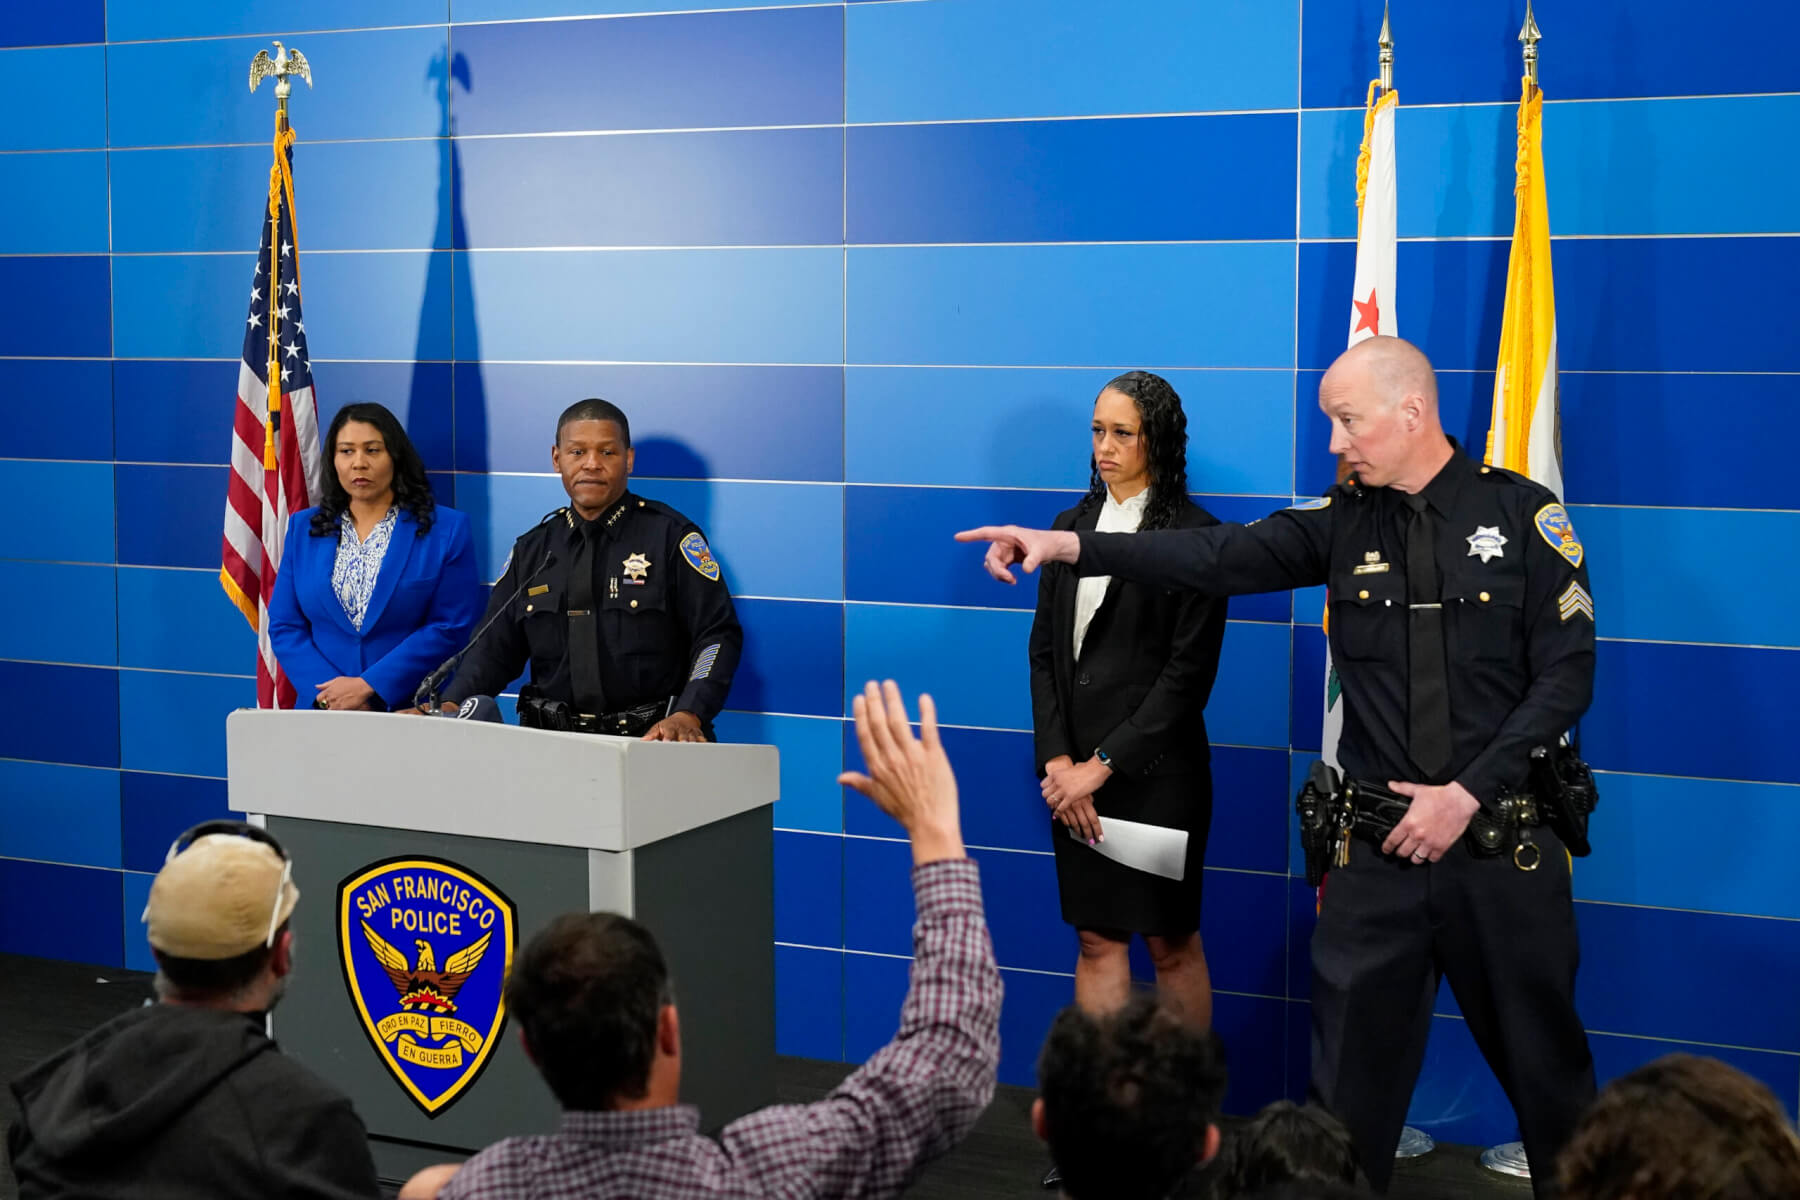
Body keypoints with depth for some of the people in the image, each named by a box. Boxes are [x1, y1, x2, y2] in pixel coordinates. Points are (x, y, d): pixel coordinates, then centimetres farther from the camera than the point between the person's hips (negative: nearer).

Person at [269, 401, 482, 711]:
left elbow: (451, 627, -4)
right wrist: (327, 694, -7)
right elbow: (284, 627, 10)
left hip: (409, 710, -2)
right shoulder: (303, 529, 13)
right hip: (322, 711, 2)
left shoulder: (447, 530, 3)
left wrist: (368, 685, -10)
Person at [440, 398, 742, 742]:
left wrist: (688, 717, -20)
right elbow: (496, 647, 16)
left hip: (650, 740, -3)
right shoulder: (531, 551, 15)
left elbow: (718, 635, -4)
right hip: (552, 742, 3)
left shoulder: (671, 537, 2)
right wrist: (451, 705, -3)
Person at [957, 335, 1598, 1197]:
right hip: (1376, 846, 2)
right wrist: (1067, 547, -21)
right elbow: (1218, 556, -9)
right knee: (1350, 1070, 6)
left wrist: (1468, 793, -13)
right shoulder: (1345, 521, 3)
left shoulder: (1523, 515, -5)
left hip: (1500, 840, -2)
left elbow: (1567, 675, -7)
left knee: (1542, 1060, 9)